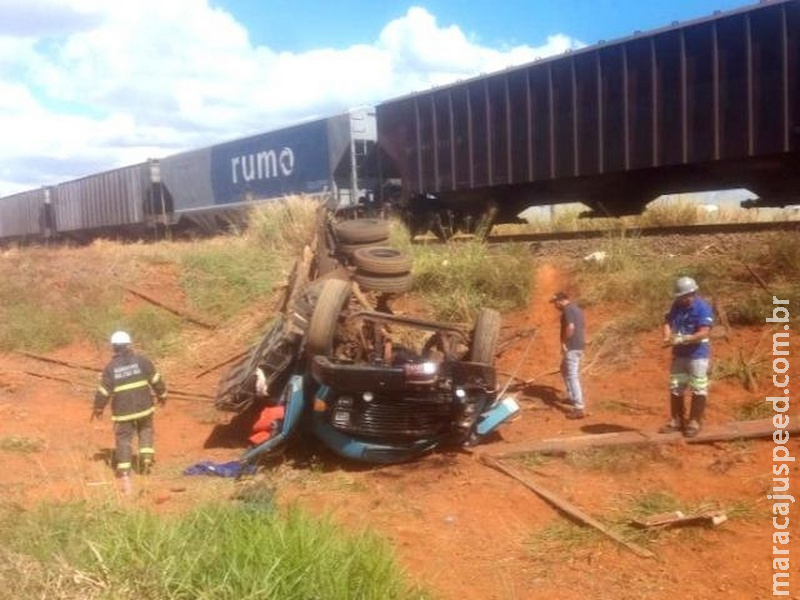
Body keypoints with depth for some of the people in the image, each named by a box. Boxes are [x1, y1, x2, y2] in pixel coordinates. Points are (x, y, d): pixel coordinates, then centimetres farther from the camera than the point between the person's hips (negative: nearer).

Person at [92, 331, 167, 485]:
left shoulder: (110, 367, -5)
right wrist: (162, 394, 14)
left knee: (123, 439, 6)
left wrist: (98, 408, 12)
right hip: (144, 407, 1)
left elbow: (104, 390, -2)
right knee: (145, 431, 24)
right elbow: (156, 380, -1)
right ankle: (147, 457, 9)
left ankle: (124, 473, 2)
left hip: (122, 411, -1)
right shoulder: (142, 360, -4)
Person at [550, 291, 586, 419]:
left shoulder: (568, 309, -15)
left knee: (573, 376, -10)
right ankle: (572, 397, 38)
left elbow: (570, 327, -27)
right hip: (578, 346, 11)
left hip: (571, 347, -11)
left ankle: (579, 408, -13)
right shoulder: (576, 308, 17)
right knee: (565, 370, 27)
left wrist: (564, 342, -18)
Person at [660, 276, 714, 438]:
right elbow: (668, 322, 4)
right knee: (675, 388, 12)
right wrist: (667, 337, -17)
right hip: (679, 354, 7)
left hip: (697, 354, -7)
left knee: (698, 389, 1)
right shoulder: (676, 305, 4)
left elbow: (704, 333, -23)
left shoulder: (703, 308, -16)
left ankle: (694, 423, 10)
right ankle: (676, 420, 23)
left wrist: (683, 339, -32)